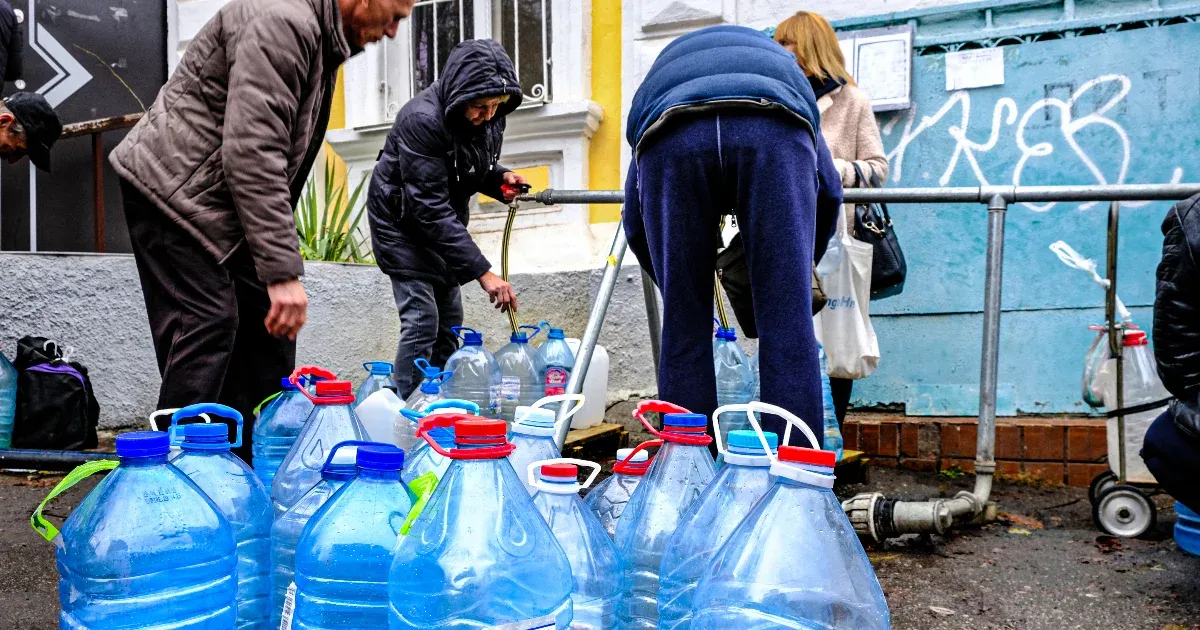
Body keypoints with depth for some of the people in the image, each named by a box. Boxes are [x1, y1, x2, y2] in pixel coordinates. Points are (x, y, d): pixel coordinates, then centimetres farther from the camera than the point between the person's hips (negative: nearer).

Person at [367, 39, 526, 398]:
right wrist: (483, 273, -38)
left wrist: (499, 179, -15)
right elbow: (430, 209, -34)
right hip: (402, 221, -7)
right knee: (422, 320, -15)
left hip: (443, 223, 8)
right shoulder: (422, 120, -31)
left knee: (450, 321, 8)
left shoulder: (488, 117, -9)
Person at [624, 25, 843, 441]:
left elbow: (634, 223, 36)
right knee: (788, 326, 3)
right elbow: (829, 191, 34)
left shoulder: (662, 72, 44)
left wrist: (678, 291, 48)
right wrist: (801, 266, 49)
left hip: (671, 140, 1)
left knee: (683, 329, 10)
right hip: (773, 133, 0)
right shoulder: (781, 66, 45)